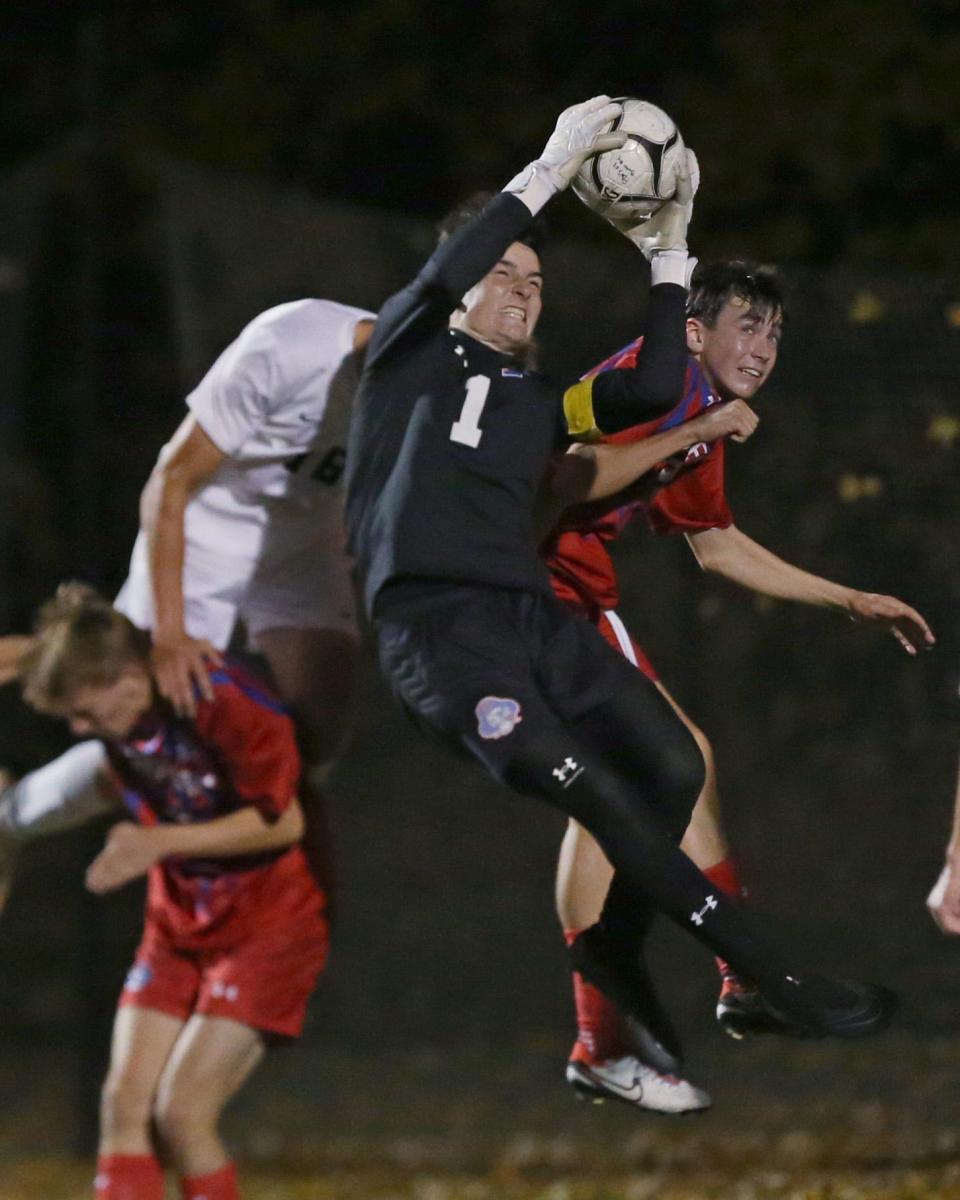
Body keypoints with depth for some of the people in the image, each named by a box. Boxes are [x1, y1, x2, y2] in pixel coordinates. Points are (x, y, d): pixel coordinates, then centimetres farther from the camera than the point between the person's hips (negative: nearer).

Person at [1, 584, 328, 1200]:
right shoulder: (112, 721, -5)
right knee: (125, 1105, -7)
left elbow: (283, 822, -20)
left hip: (270, 924, -7)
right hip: (177, 925, 7)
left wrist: (161, 842, -27)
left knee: (182, 1113, -16)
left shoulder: (225, 704, -25)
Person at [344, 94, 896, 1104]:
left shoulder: (541, 401, 27)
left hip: (532, 616, 6)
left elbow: (657, 388, 14)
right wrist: (554, 167, -7)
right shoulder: (413, 357, 13)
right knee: (584, 789, -22)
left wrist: (669, 256, 12)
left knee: (673, 766, -15)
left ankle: (615, 957, 6)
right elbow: (445, 271, -8)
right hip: (435, 623, -6)